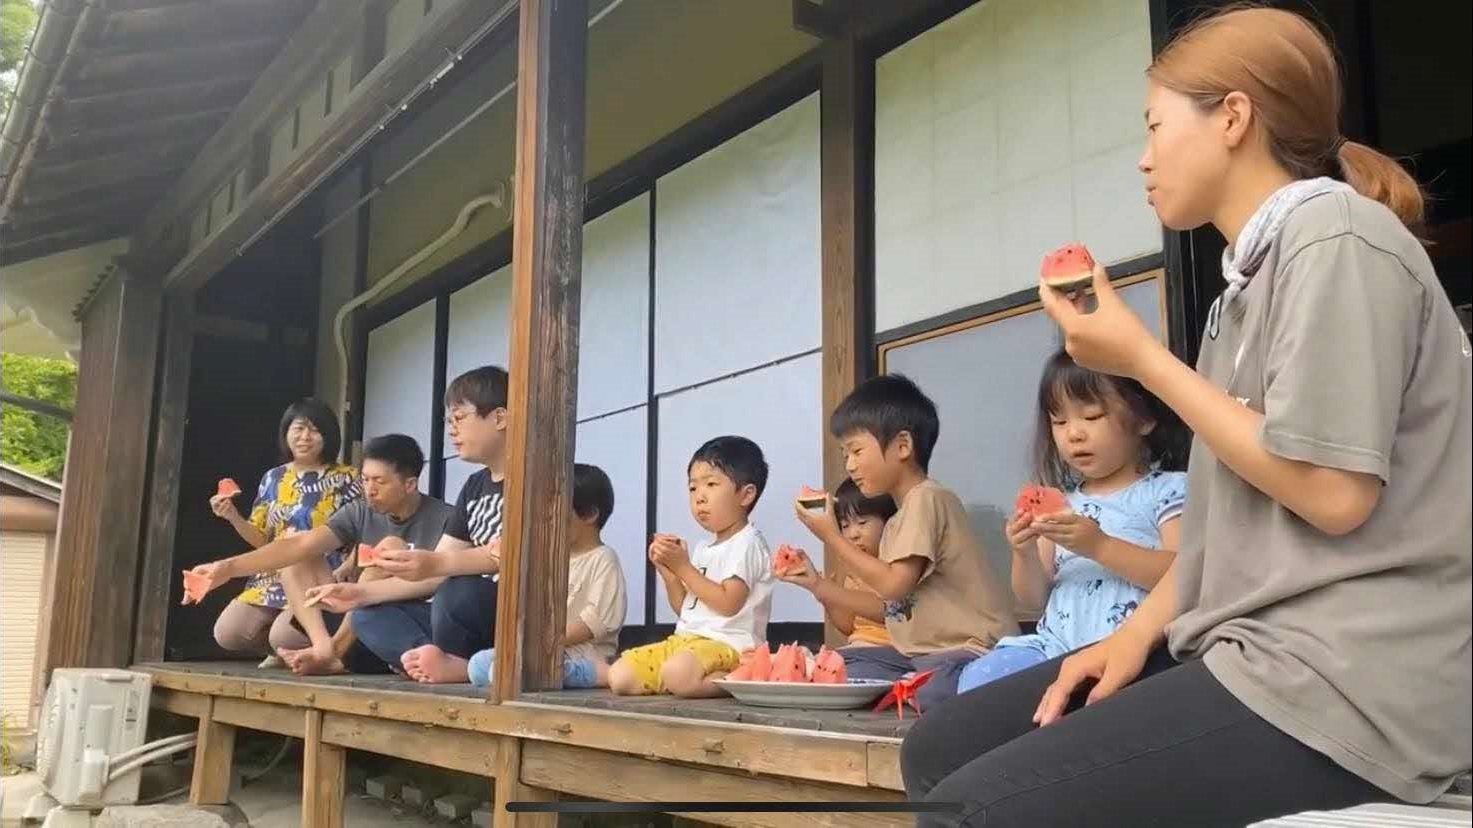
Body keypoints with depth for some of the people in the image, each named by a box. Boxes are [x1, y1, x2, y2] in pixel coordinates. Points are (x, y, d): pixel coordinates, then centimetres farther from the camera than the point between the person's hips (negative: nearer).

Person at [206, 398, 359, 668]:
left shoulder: (346, 479, -3)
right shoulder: (273, 479, 10)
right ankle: (285, 650, 13)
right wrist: (233, 517, -5)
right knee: (227, 633, -14)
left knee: (284, 636, -28)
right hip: (275, 578, 5)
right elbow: (261, 540, 12)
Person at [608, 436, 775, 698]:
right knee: (620, 676, -7)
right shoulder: (703, 547, 20)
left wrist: (683, 567, -12)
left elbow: (728, 604, -18)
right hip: (685, 638, 9)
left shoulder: (748, 543, -7)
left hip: (728, 645, -9)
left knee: (677, 673, -38)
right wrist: (667, 570, 3)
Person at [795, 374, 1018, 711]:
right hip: (919, 652, 11)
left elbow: (894, 585, -17)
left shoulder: (926, 499, -10)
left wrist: (832, 537, -9)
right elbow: (889, 606, 16)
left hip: (967, 652, -11)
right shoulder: (899, 520, 20)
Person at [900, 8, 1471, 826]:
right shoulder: (1255, 269, 19)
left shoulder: (1334, 236, -10)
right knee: (941, 751, 2)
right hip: (1250, 644, 9)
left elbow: (1336, 494, -18)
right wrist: (1139, 631, 5)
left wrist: (1142, 358, -9)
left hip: (1348, 675, -9)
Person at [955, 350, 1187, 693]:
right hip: (1056, 643, 5)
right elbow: (1035, 599, 19)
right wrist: (1025, 554, -3)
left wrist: (1100, 546, -20)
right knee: (976, 679, -20)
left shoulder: (1167, 490, 4)